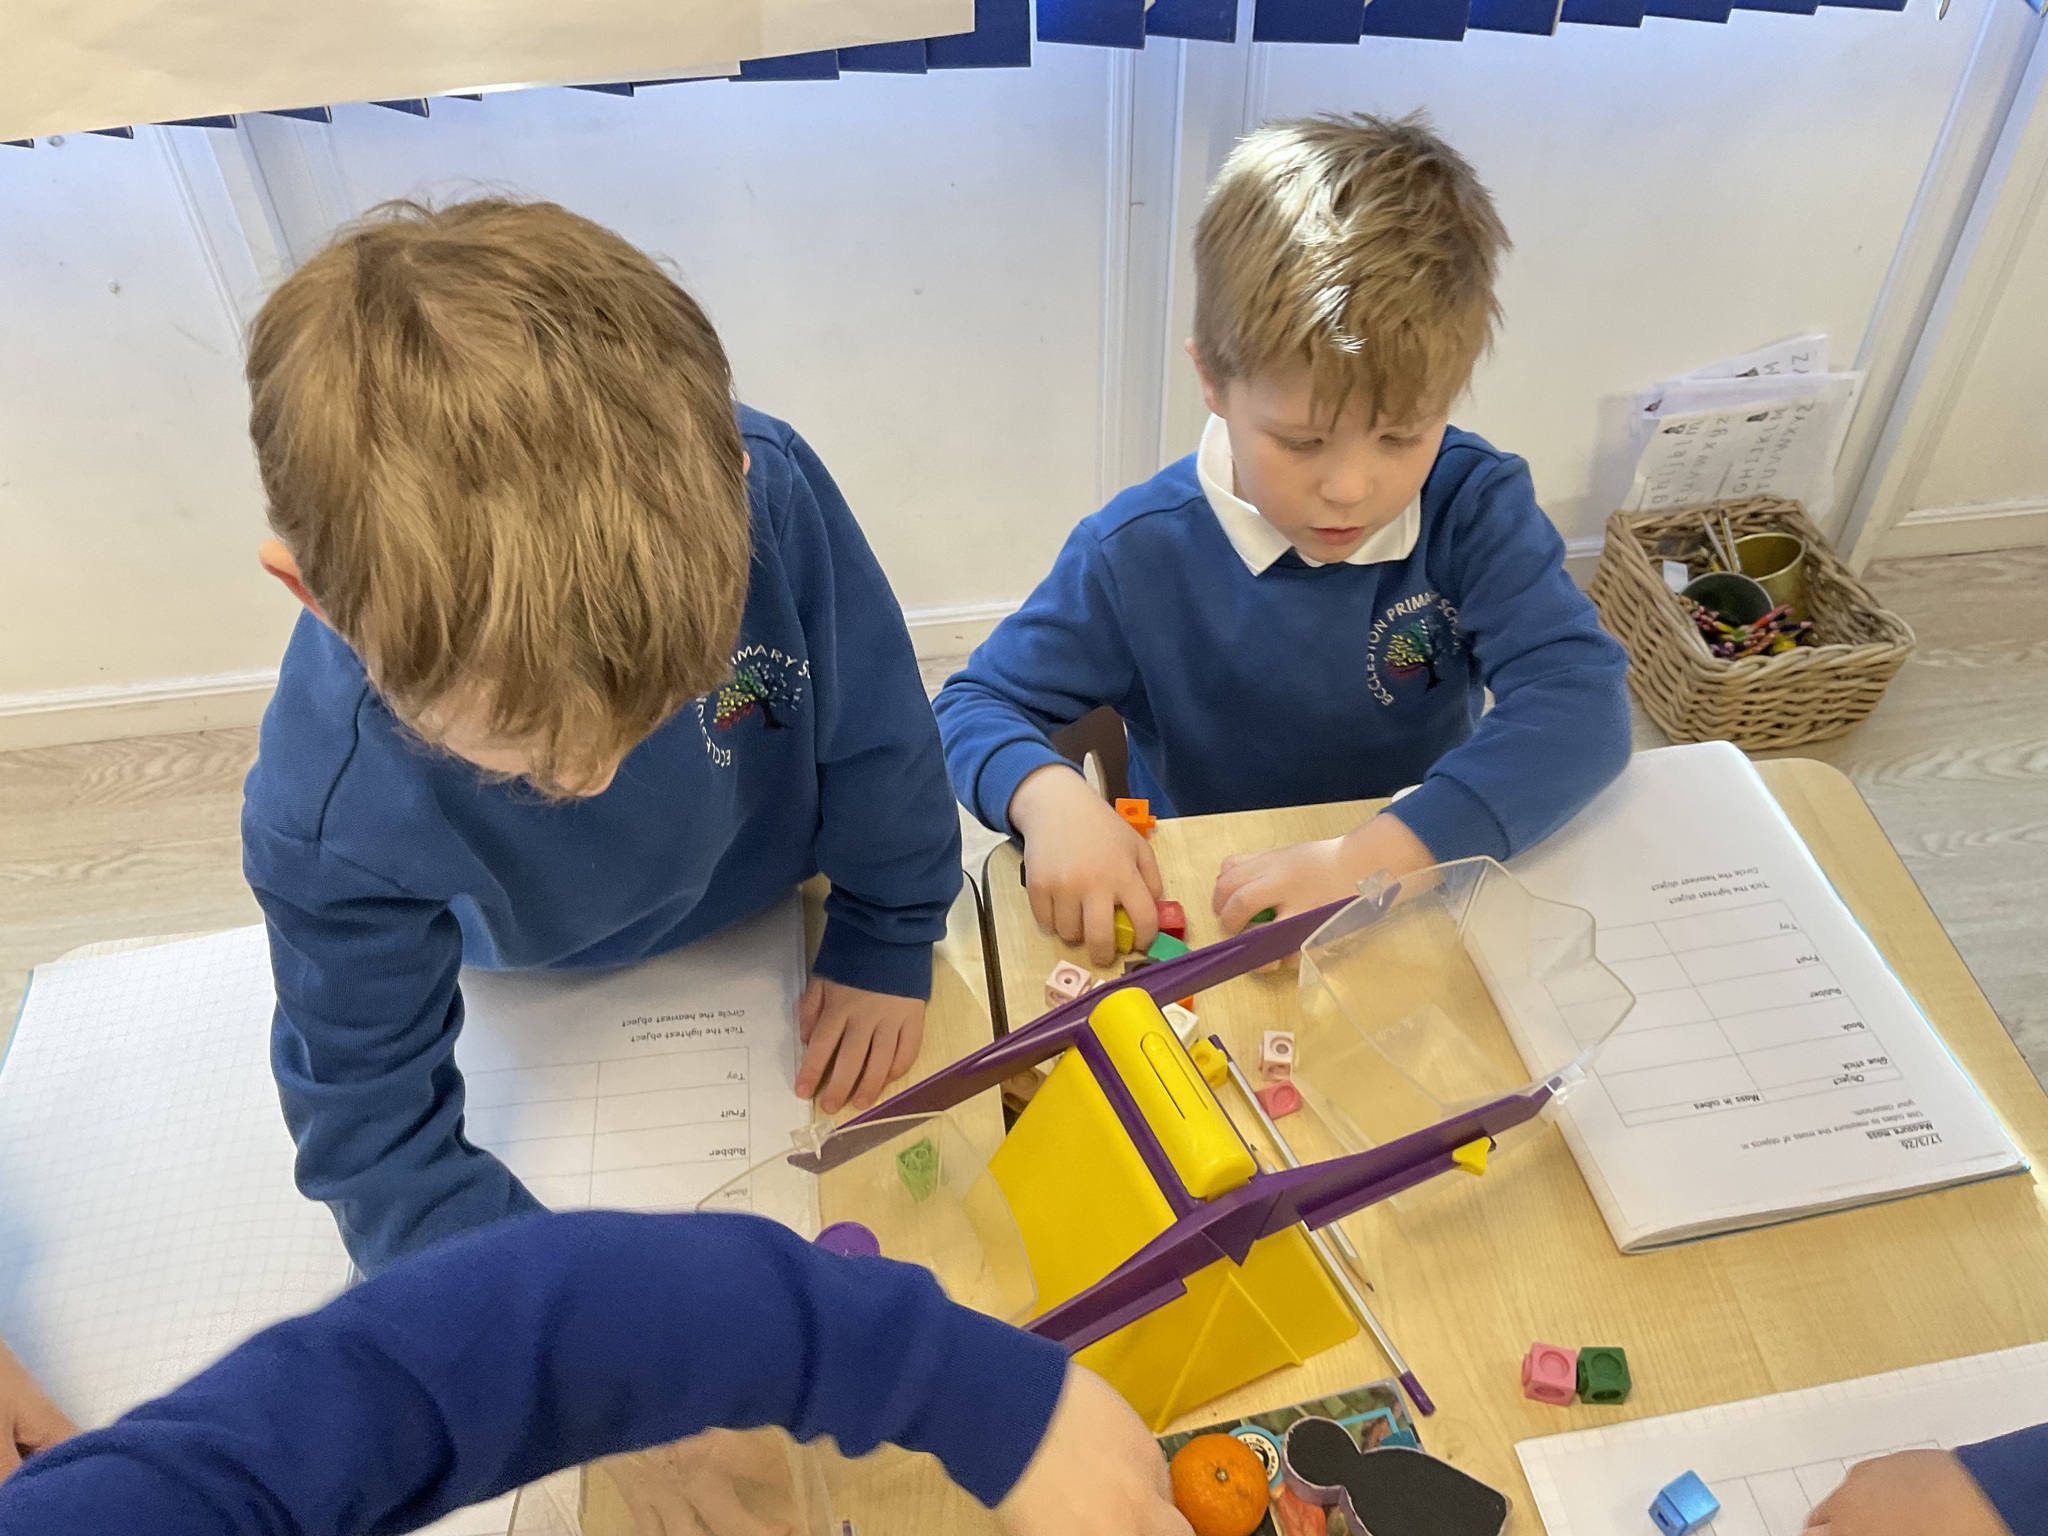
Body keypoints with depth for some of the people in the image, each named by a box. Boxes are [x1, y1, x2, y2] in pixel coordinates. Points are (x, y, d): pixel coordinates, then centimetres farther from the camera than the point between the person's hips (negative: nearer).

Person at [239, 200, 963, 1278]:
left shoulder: (769, 493, -40)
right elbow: (372, 1126, -24)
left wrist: (886, 942, -8)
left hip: (785, 894, 1)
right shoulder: (326, 822, -40)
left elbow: (873, 726, -20)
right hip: (560, 1009, 0)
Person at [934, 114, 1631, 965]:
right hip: (1200, 922, 1)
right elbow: (976, 704, -5)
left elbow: (1581, 702, -21)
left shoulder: (1476, 506, -11)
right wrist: (1047, 794, -28)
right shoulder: (1137, 555, -12)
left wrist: (1372, 857, -34)